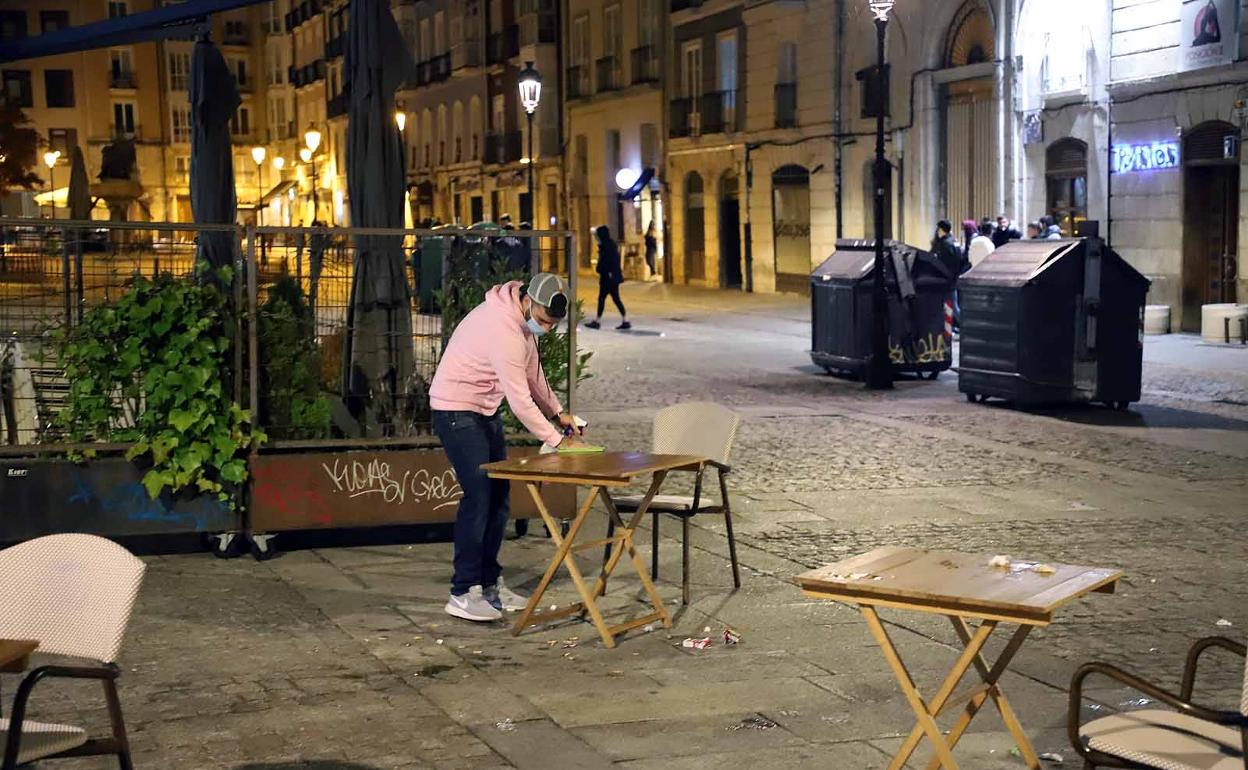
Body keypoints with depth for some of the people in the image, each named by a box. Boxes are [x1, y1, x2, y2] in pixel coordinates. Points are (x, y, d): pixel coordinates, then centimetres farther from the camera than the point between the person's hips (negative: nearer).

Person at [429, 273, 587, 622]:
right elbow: (520, 401, -28)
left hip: (485, 410, 10)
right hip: (457, 410, -10)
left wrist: (557, 412, 9)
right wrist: (558, 440, -21)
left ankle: (490, 583, 17)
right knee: (478, 496, -13)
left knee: (498, 496, 9)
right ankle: (463, 593, -8)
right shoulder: (503, 330, -30)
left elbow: (532, 370, 15)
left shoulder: (523, 318, 1)